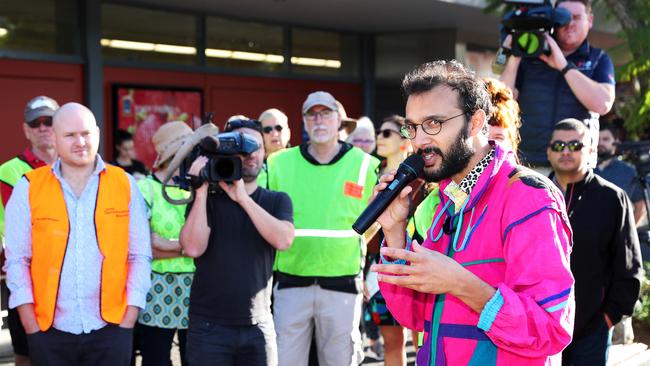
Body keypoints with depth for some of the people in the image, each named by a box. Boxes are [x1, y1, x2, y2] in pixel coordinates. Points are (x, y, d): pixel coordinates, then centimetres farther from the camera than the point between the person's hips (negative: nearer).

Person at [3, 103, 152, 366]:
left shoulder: (125, 185, 3)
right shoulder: (28, 188, 1)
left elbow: (140, 256, 3)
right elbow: (17, 260, 1)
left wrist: (127, 322, -3)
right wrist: (32, 327, -4)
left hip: (110, 329, 0)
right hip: (50, 332, 0)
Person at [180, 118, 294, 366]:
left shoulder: (277, 200, 6)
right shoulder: (206, 199, 2)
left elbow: (283, 240, -13)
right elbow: (194, 248, -14)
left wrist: (243, 197, -15)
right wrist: (201, 190, -14)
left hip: (258, 327, 2)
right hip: (209, 327, -1)